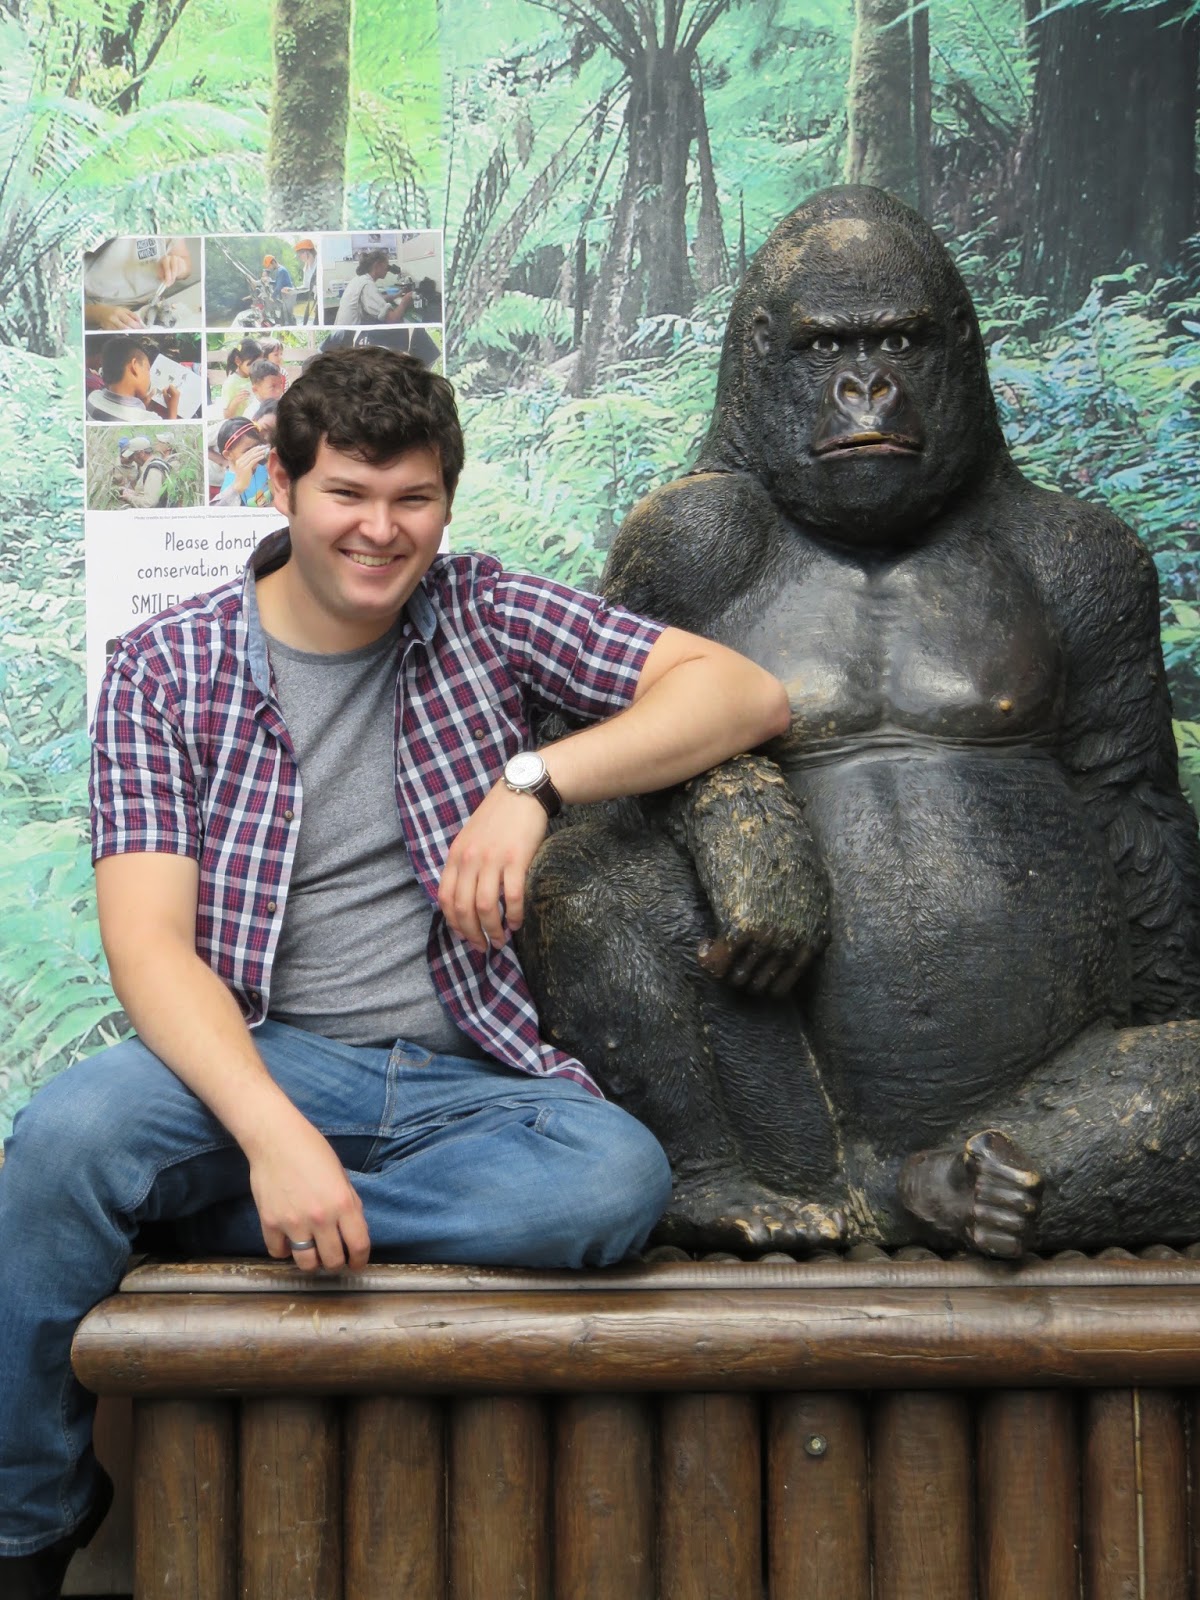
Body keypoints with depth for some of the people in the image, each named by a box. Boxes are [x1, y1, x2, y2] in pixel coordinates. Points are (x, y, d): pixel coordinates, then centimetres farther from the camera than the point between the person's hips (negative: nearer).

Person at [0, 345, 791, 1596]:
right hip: (257, 1060, -1)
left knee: (617, 1174, -31)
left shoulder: (484, 615, 7)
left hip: (465, 1079, 1)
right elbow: (149, 943, -9)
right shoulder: (167, 667, 2)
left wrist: (537, 782, -17)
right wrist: (275, 1132, -27)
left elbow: (749, 695, -2)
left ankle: (214, 1224, -17)